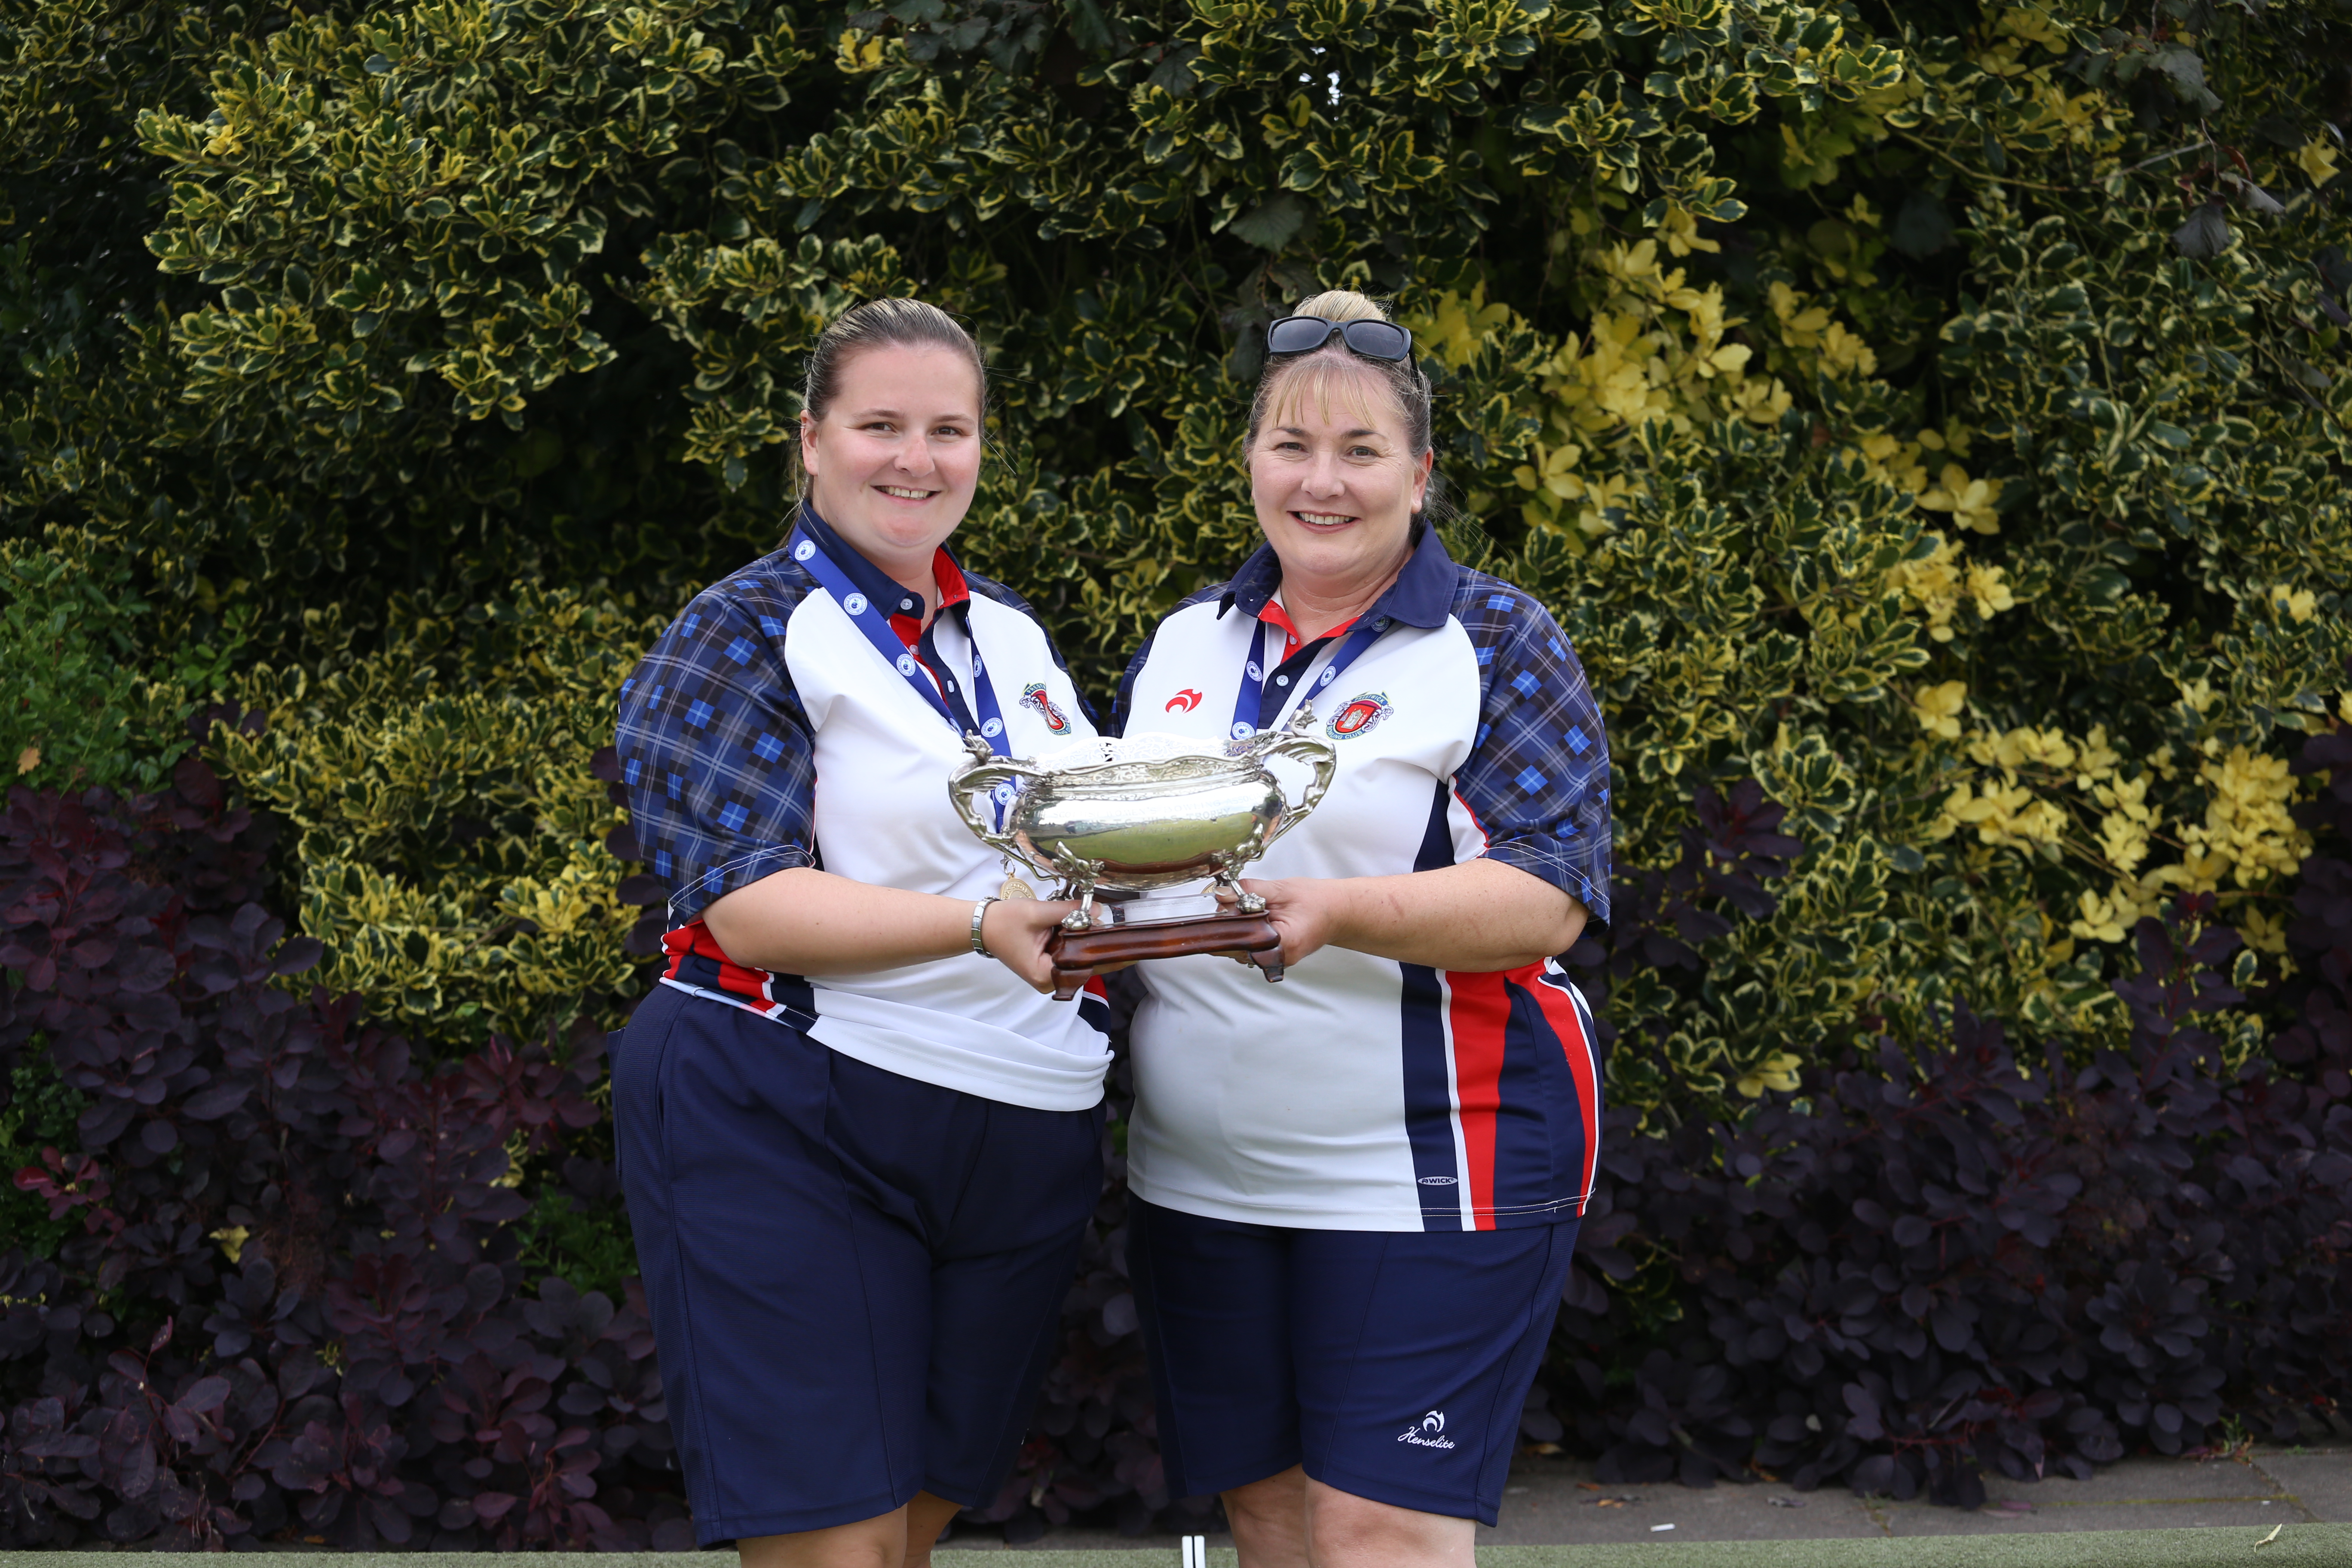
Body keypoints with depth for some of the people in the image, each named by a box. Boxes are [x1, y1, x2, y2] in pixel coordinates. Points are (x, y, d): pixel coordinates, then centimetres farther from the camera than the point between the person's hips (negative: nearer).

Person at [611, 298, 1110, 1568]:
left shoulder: (1010, 635, 15)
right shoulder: (747, 633, -5)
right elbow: (748, 904, -16)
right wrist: (984, 926, -29)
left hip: (1022, 1147, 7)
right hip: (787, 1131, -6)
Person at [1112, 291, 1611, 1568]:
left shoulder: (1497, 646, -3)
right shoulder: (1187, 642, 12)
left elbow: (1548, 900, -13)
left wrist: (1336, 912, -28)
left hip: (1426, 1166, -5)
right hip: (1200, 1169, 5)